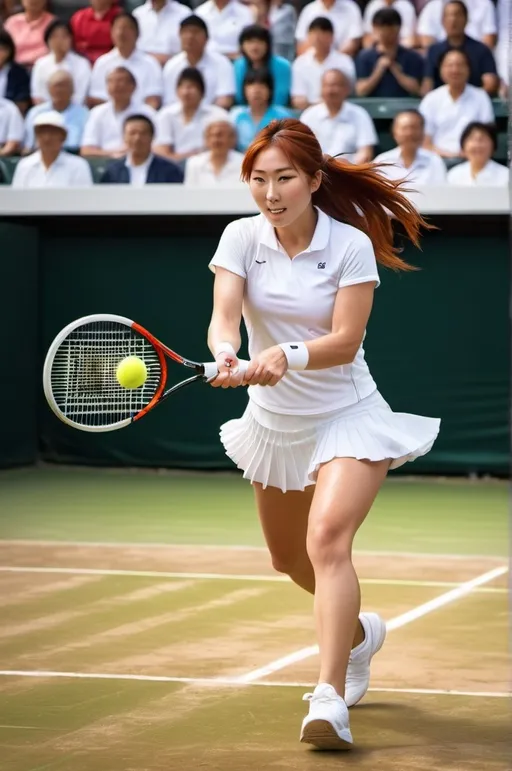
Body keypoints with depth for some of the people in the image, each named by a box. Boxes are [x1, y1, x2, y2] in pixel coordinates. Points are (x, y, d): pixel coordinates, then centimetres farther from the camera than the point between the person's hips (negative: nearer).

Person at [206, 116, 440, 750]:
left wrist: (290, 355, -40)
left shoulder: (351, 245, -16)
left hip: (346, 417, -5)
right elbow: (224, 316, -19)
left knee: (327, 540, -27)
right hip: (273, 423, 5)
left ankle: (329, 698, -31)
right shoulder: (242, 238, -6)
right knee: (289, 560, 20)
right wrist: (226, 355, -42)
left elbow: (345, 341, -22)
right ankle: (360, 632, 51)